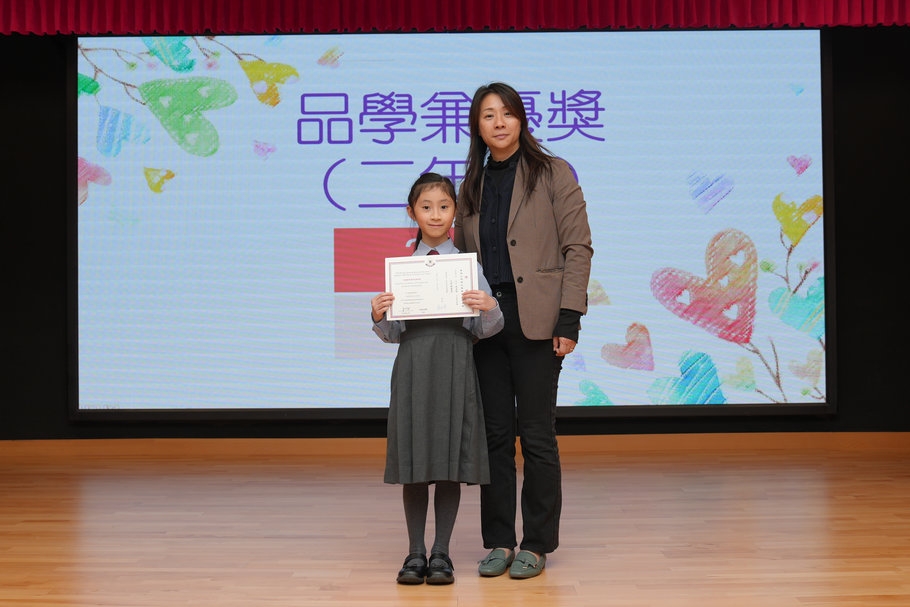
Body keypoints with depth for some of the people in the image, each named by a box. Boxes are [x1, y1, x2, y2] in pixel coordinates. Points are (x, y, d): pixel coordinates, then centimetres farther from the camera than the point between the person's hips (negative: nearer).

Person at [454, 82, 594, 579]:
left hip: (535, 321, -4)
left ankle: (536, 544, 10)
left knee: (536, 435, 0)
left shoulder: (553, 173, 0)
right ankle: (498, 541, 16)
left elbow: (578, 247, -4)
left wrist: (569, 320, -12)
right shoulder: (472, 186, 14)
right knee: (495, 433, 8)